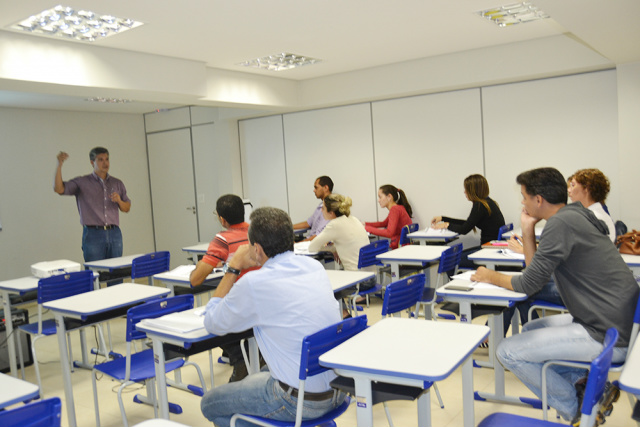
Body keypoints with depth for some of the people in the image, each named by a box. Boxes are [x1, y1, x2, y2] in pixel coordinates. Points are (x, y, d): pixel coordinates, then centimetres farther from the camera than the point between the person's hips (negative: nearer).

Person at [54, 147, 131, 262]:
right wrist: (59, 165, -15)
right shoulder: (82, 182, 5)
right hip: (93, 235, -3)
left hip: (114, 234, 4)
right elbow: (59, 189, -9)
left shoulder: (117, 183, 15)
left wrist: (119, 201, -5)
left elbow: (127, 208, 17)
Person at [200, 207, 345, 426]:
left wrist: (233, 267, 1)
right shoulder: (315, 266, -2)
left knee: (209, 404, 14)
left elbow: (212, 324, -2)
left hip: (300, 402, -7)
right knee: (259, 374, 33)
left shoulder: (253, 284, -20)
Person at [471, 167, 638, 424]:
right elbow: (539, 272, 15)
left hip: (609, 336, -10)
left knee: (507, 352, -6)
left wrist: (491, 277, 1)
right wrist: (527, 231, 6)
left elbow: (529, 285, -16)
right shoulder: (575, 216, 11)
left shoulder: (561, 223, -19)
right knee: (529, 330, 25)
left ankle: (578, 410, 8)